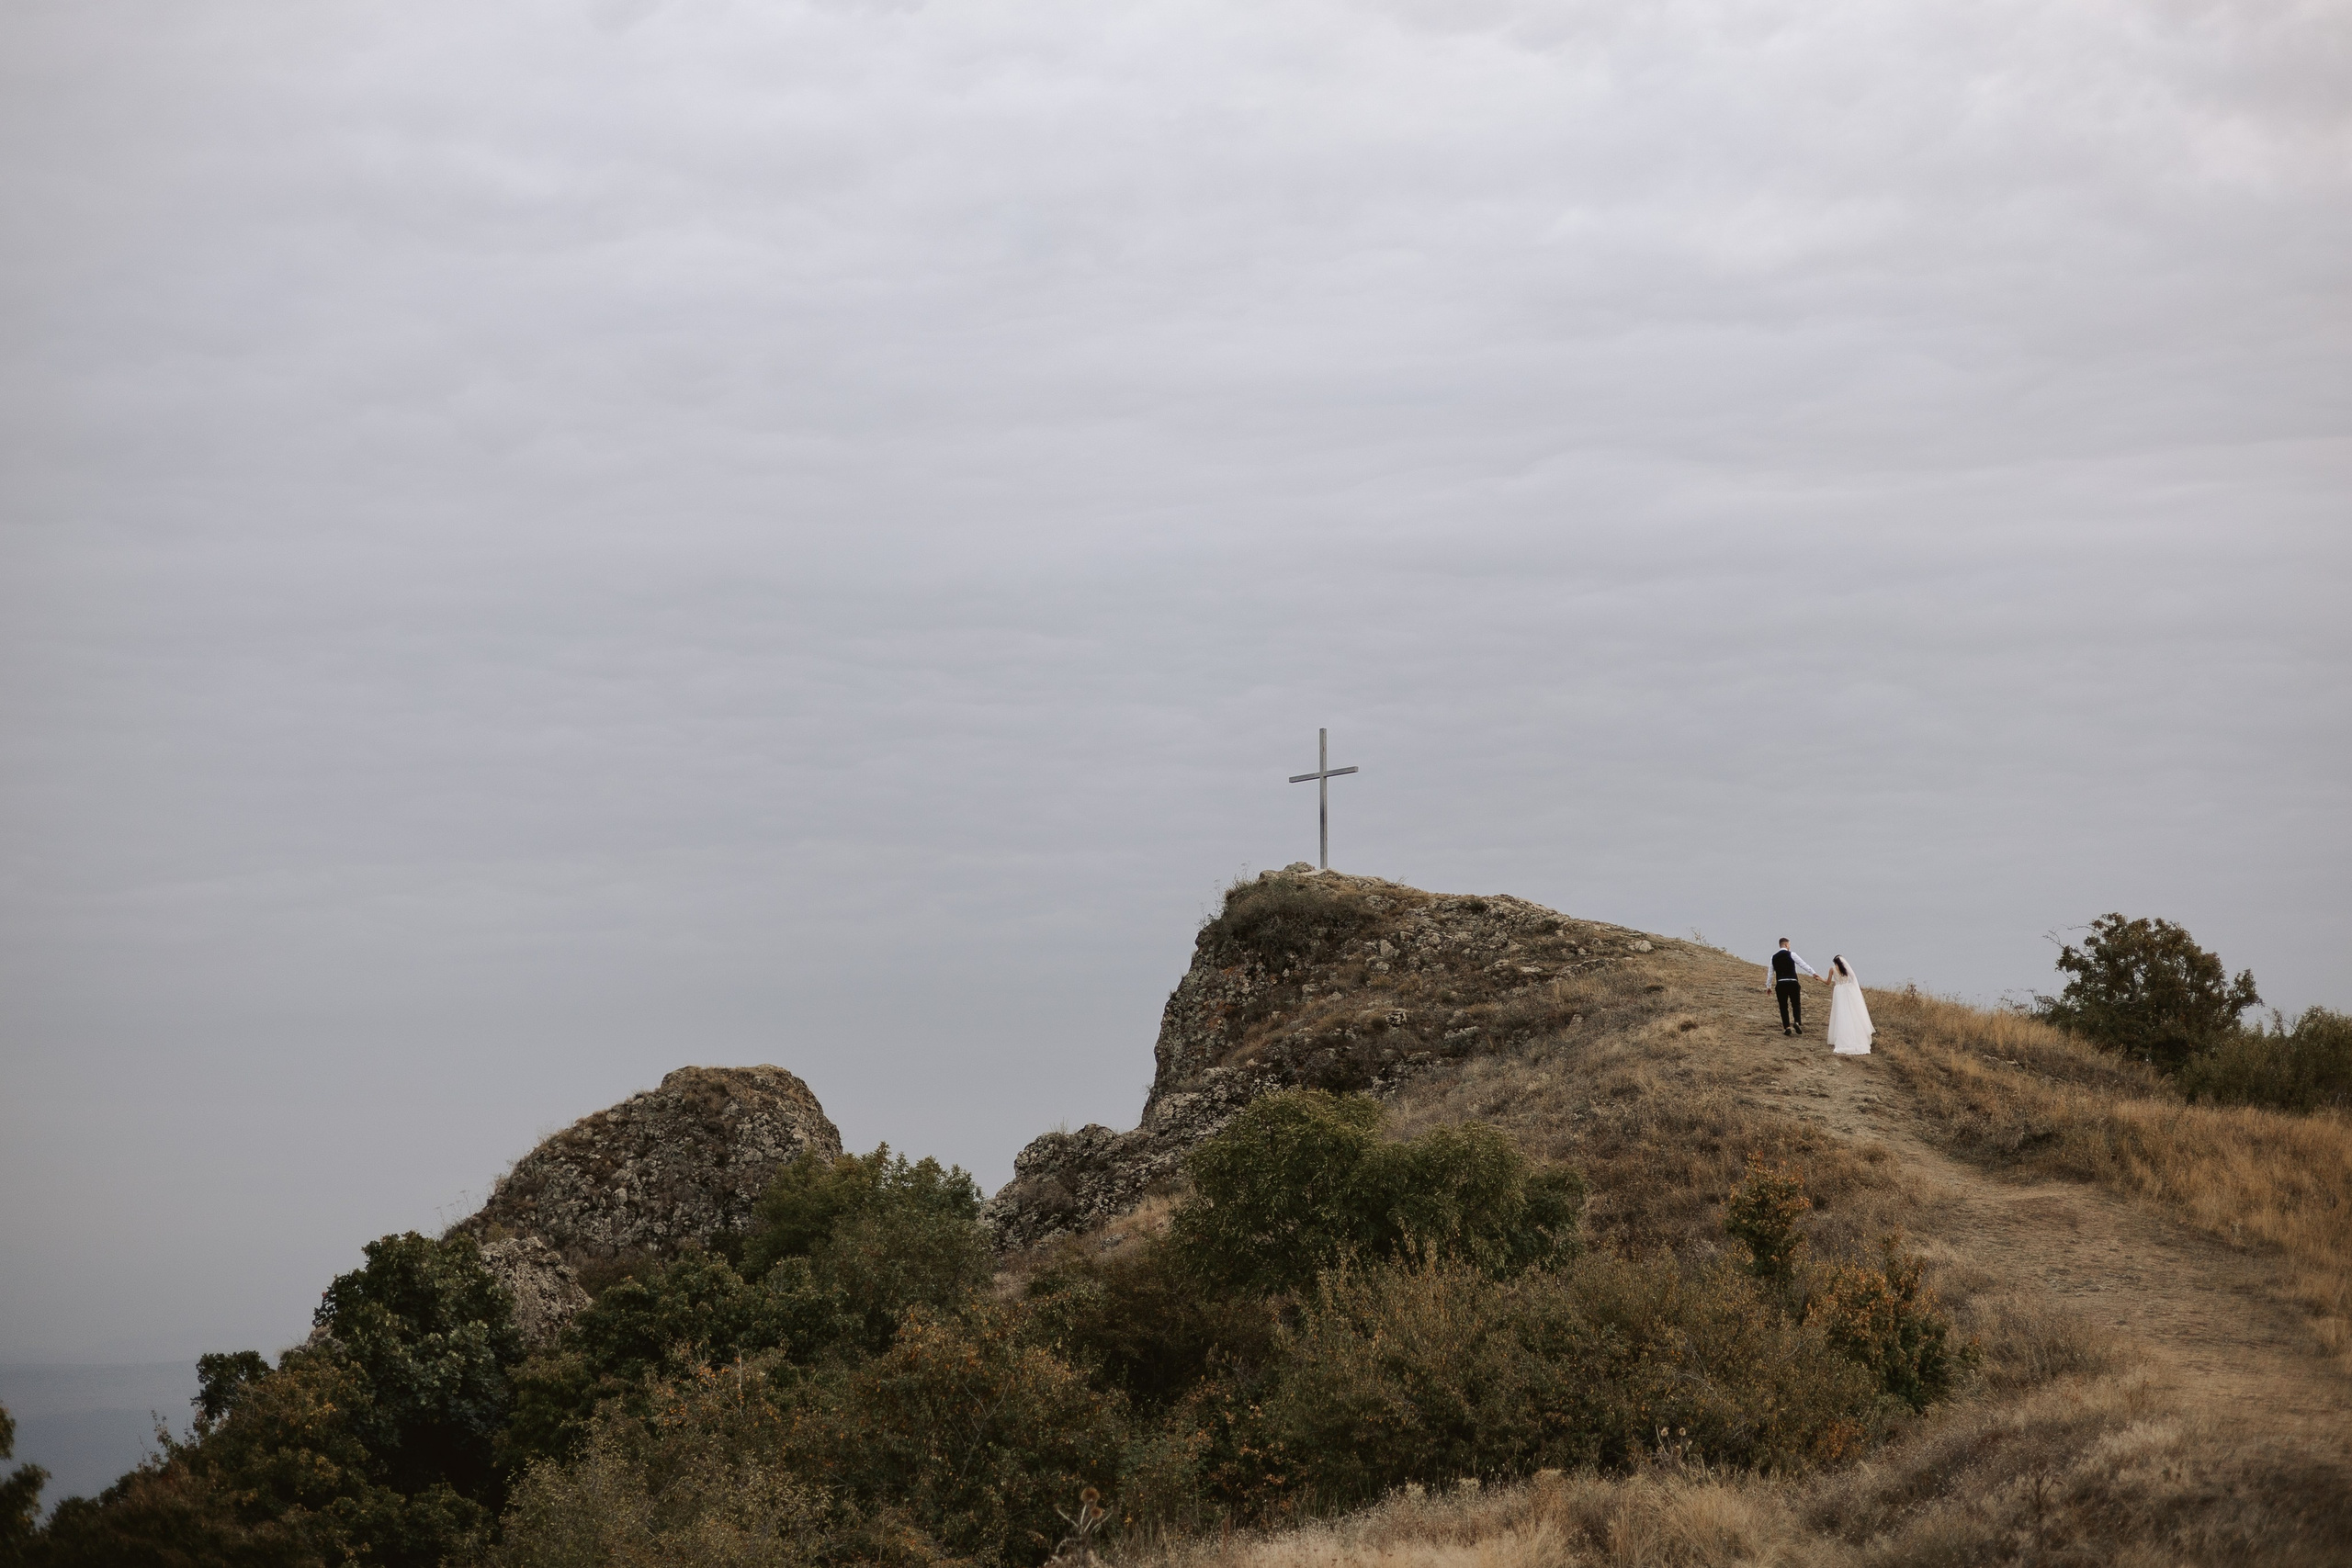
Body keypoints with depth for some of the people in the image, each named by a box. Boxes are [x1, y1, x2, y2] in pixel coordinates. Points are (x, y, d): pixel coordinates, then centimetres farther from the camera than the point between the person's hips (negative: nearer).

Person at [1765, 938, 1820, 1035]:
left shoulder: (1774, 957, 10)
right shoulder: (1791, 954, -2)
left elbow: (1771, 972, 16)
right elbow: (1803, 964, -7)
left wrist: (1769, 986, 25)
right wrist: (1813, 973, -7)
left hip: (1780, 984, 2)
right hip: (1793, 983, -2)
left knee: (1783, 1006, 8)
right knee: (1796, 1004, 8)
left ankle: (1787, 1027, 2)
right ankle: (1797, 1022, -13)